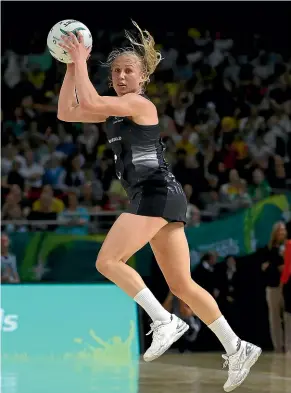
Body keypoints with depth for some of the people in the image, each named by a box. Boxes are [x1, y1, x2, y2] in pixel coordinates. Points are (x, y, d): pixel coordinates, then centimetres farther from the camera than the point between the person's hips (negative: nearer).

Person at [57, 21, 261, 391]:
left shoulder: (139, 104, -6)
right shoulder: (115, 111, 19)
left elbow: (89, 102, -19)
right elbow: (66, 113, 20)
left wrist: (80, 59, -9)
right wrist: (72, 66, 14)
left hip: (157, 192, -10)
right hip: (154, 197, 10)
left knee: (107, 261, -15)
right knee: (181, 285, 7)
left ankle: (165, 321, -14)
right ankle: (237, 349, 8)